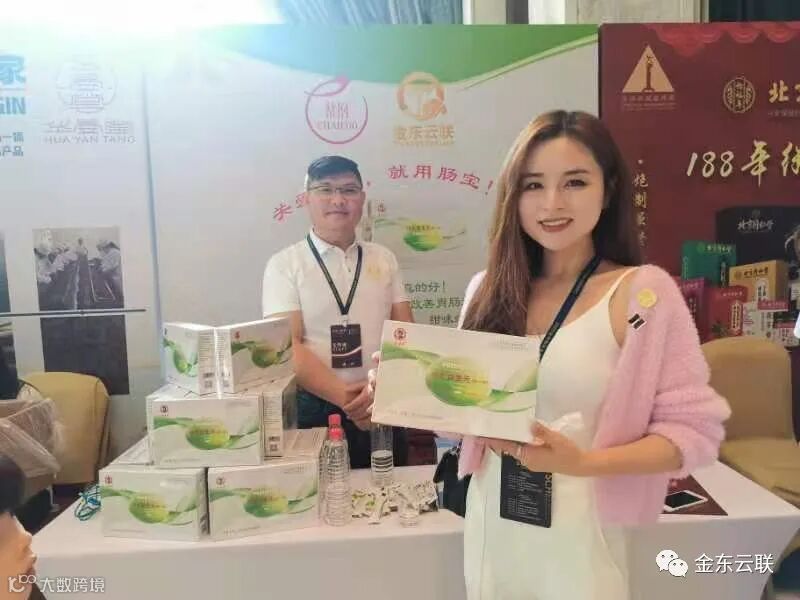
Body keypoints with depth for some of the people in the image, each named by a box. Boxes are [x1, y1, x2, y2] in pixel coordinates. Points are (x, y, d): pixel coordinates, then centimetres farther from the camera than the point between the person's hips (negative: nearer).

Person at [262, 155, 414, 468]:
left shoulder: (384, 259, 7)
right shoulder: (285, 264, -3)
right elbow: (287, 348, -11)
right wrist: (345, 398, -22)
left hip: (384, 410, 3)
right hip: (315, 412, -3)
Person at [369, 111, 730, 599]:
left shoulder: (643, 293, -14)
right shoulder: (489, 289, -1)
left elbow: (693, 431, -13)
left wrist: (581, 462, -26)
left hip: (577, 535, -4)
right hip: (490, 525, 4)